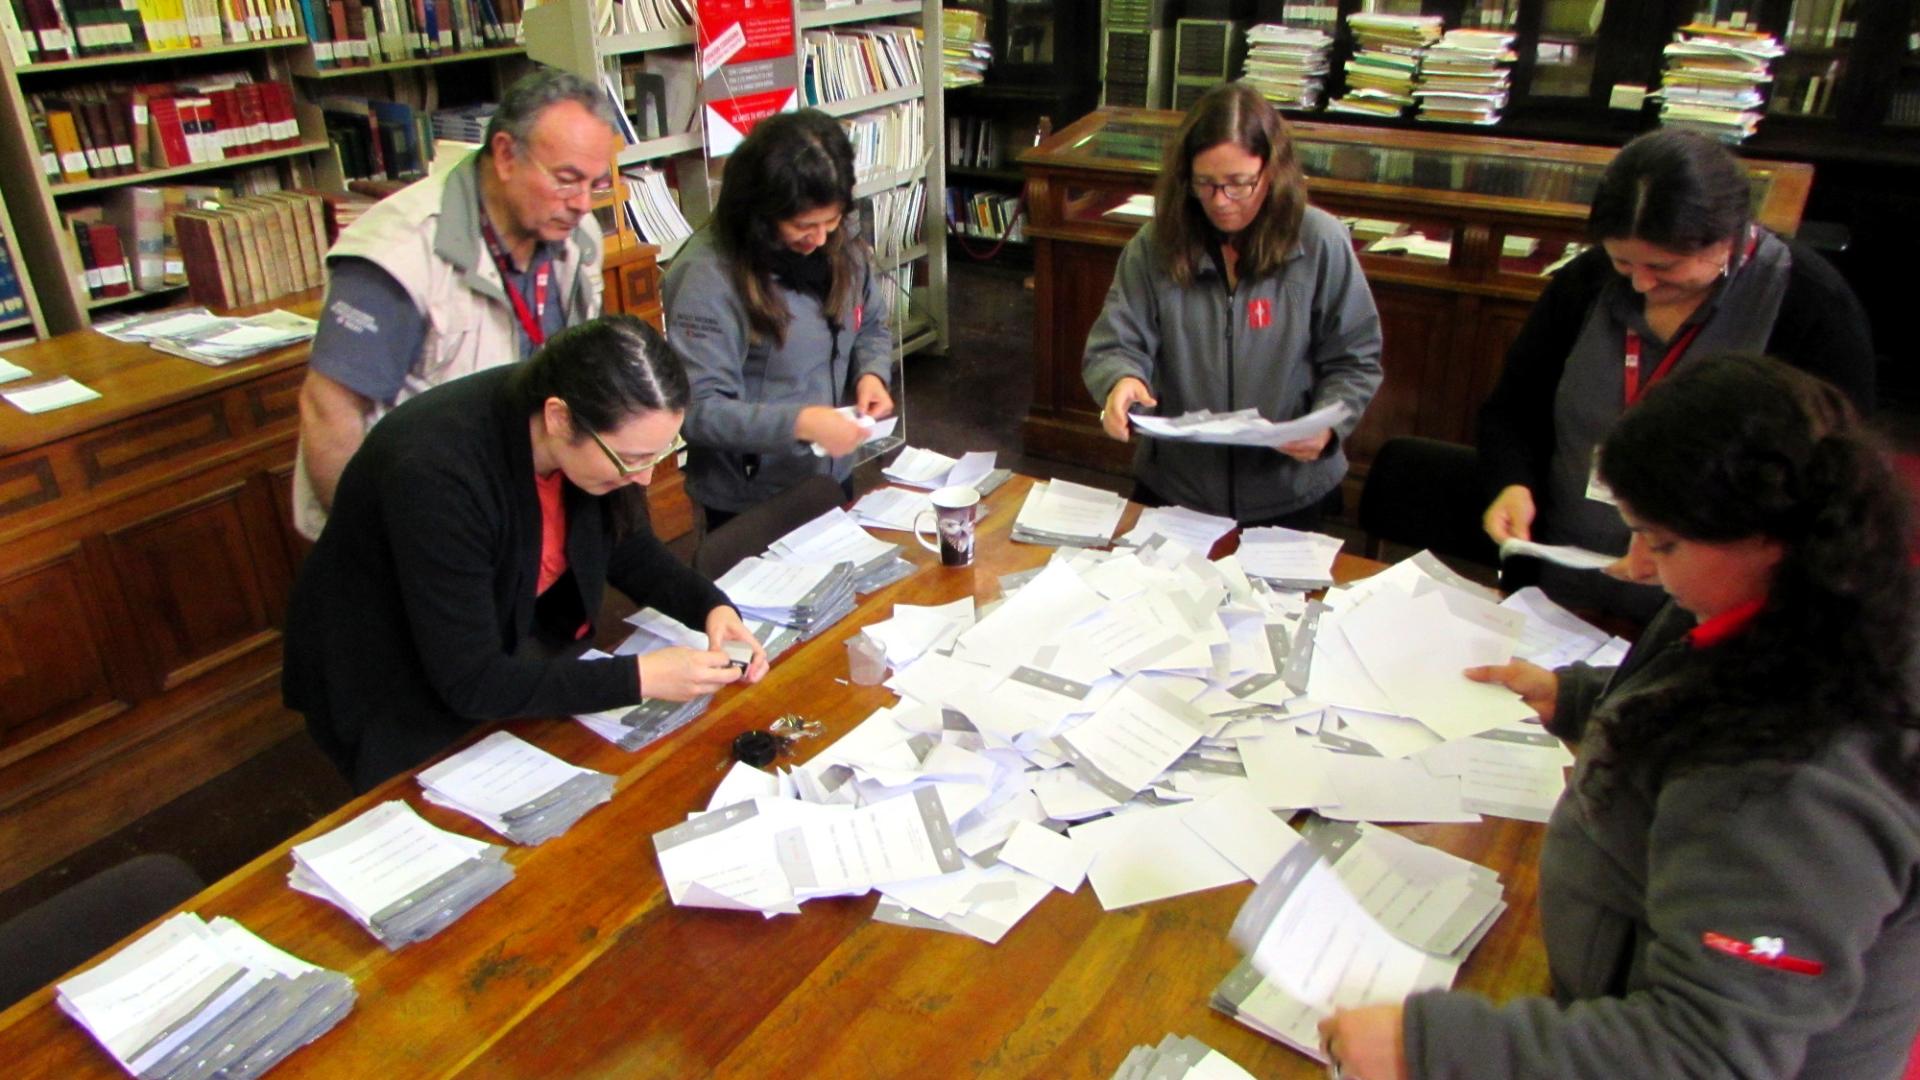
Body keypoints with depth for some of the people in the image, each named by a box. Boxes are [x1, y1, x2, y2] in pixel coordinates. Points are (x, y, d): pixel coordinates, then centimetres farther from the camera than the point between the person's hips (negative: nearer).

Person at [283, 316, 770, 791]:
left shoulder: (593, 436, -16)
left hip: (515, 642, 6)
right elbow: (471, 683, -31)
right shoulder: (437, 474, -35)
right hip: (401, 697, -6)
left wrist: (711, 607, -13)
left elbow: (625, 544, 3)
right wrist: (640, 678, -32)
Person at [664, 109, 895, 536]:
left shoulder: (841, 244, -5)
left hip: (833, 481, 6)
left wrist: (872, 372, -10)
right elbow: (697, 409, -26)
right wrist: (799, 423, -35)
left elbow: (872, 328, 11)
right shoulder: (708, 275, -23)